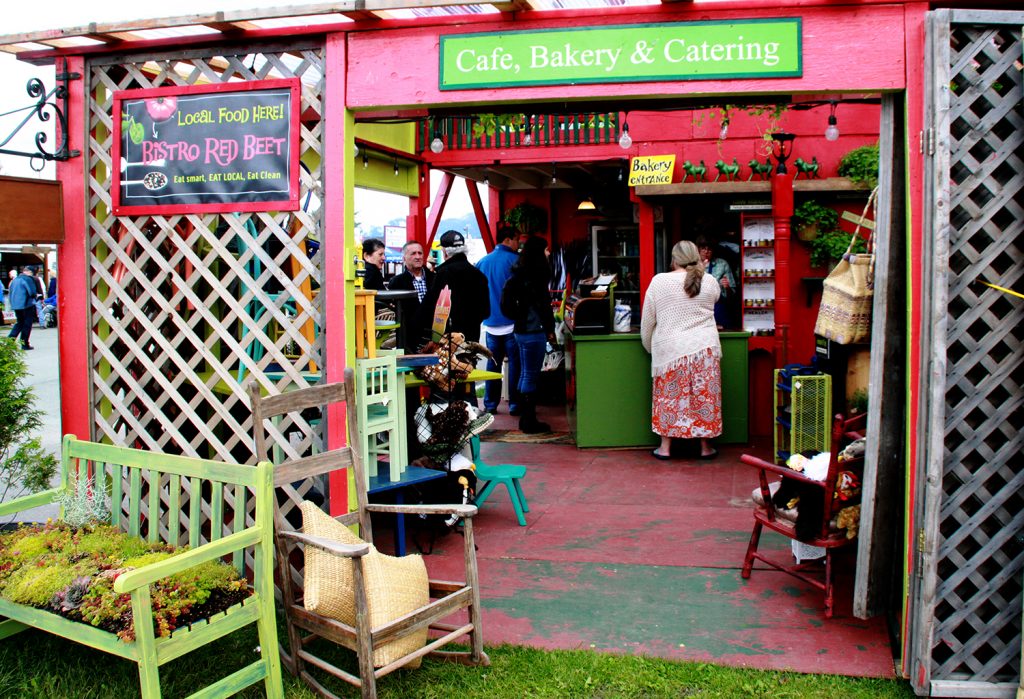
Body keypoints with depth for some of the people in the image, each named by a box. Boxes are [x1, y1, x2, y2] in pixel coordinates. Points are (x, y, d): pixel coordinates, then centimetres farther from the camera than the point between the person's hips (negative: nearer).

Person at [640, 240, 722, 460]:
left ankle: (665, 447, 11)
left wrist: (650, 347, 15)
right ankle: (706, 446, 15)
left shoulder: (659, 281, -3)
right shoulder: (709, 281, 2)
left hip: (670, 350, -1)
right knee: (704, 396, 8)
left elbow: (647, 322, 1)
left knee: (668, 396, 7)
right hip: (704, 348, 1)